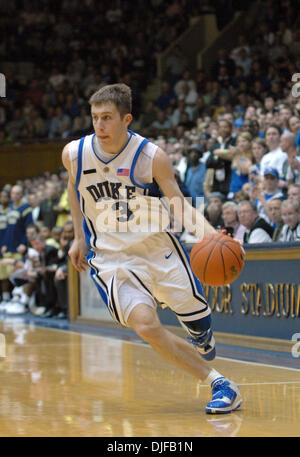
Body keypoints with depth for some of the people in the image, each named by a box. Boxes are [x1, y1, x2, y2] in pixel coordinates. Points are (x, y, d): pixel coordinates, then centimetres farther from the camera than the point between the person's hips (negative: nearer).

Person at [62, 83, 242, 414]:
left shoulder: (151, 156, -15)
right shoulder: (74, 154, -8)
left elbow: (178, 204, -12)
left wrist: (210, 235, -30)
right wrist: (79, 237, 15)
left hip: (159, 249, 0)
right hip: (111, 259, 0)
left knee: (198, 323, 4)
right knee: (146, 326, -23)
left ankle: (201, 335, 46)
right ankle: (219, 384, -14)